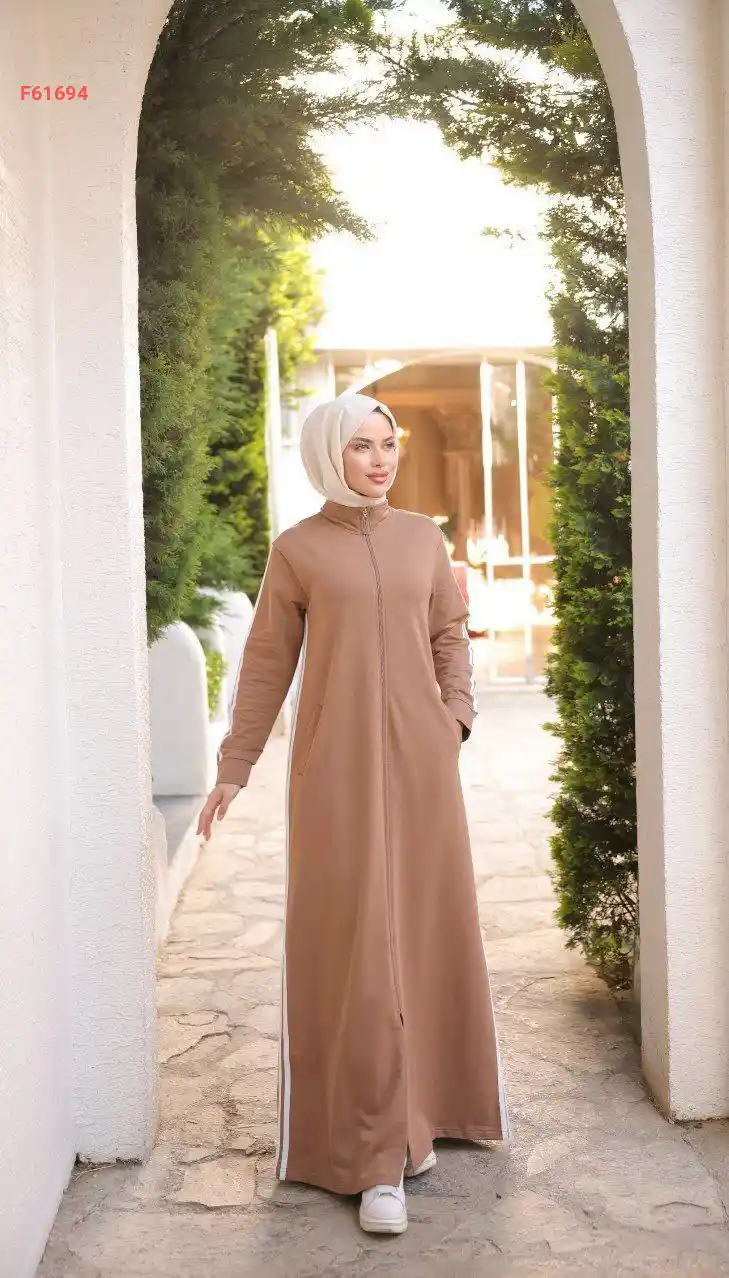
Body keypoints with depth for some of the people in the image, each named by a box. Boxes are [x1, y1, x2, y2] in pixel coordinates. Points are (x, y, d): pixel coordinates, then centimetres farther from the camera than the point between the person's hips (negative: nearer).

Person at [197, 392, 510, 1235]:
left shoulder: (423, 537, 9)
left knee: (422, 930, 8)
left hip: (419, 761, 3)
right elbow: (267, 663, 4)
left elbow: (451, 637, 13)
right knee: (353, 946, -5)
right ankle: (373, 1158, 1)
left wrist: (455, 718, -3)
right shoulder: (296, 550, 2)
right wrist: (234, 769, 4)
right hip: (337, 765, -3)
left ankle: (413, 1113, 25)